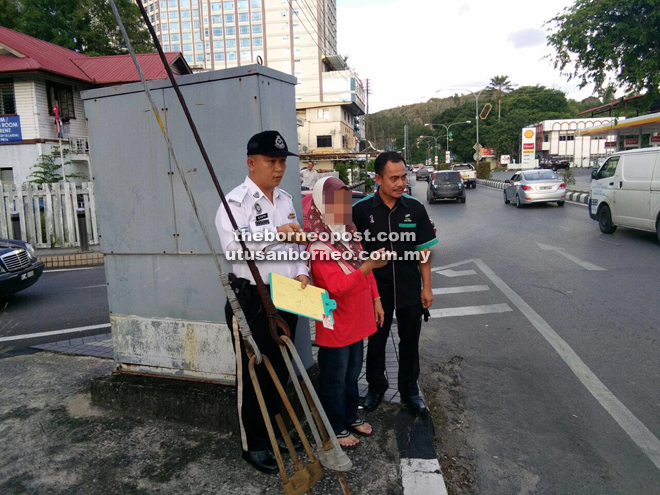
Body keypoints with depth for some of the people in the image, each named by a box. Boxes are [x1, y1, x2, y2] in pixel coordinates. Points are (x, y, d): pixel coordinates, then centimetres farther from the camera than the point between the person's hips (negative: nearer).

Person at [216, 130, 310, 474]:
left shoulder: (285, 200, 12)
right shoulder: (236, 201, -11)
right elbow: (234, 247, -25)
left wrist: (301, 271, -2)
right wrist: (276, 233, -31)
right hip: (251, 301, -7)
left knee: (280, 369, 19)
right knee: (253, 373, 6)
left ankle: (273, 429, 39)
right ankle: (252, 444, 25)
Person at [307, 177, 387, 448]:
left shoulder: (349, 233, 4)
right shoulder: (318, 246, -22)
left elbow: (365, 271, 12)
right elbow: (337, 286, -29)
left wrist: (376, 300, 12)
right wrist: (368, 265, -37)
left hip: (357, 319, 8)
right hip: (335, 324, -8)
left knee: (352, 373, 23)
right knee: (334, 379, 10)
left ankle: (350, 416, 43)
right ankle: (335, 428, 29)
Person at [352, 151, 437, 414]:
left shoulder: (415, 208, -6)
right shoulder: (361, 209, -11)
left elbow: (424, 251, 0)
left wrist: (426, 288, 0)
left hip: (411, 290, 1)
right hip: (376, 290, -1)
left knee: (410, 342, 16)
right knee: (376, 341, 16)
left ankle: (409, 388, 37)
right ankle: (376, 386, 39)